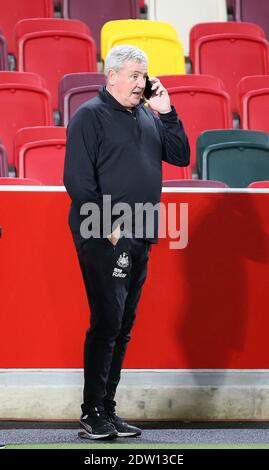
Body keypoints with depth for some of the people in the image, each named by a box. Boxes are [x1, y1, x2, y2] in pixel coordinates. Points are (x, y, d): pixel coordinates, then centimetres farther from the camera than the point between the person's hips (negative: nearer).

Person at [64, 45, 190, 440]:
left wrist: (166, 113, 3)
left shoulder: (148, 116, 15)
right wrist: (107, 226, -16)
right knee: (107, 322, -10)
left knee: (123, 326, 9)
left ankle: (107, 410, 15)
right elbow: (77, 180, -11)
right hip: (103, 238, -7)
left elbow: (180, 156, 13)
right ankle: (92, 414, -4)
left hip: (140, 238, 7)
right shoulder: (91, 116, -5)